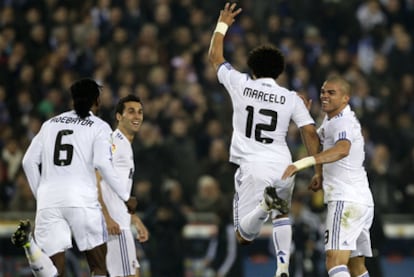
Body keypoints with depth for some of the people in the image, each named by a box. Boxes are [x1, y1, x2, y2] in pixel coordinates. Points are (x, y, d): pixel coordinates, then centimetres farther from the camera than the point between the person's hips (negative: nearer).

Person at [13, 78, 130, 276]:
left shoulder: (50, 124, 19)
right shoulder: (99, 127, 6)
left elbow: (29, 161, 14)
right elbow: (102, 164, -8)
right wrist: (125, 196, 1)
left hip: (48, 199, 3)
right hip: (81, 198, -3)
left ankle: (29, 243, -31)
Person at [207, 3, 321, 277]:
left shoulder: (241, 85, 4)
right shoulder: (292, 98, 4)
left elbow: (215, 57, 20)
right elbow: (310, 133, -3)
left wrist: (222, 24, 33)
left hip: (252, 167, -2)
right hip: (283, 165, 2)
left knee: (244, 236, 0)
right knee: (282, 215, 30)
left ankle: (265, 203, -32)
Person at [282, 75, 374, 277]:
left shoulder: (343, 122, -14)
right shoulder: (331, 118, 18)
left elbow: (342, 150, -36)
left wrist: (303, 163, -45)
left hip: (347, 200, -11)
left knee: (335, 261, -24)